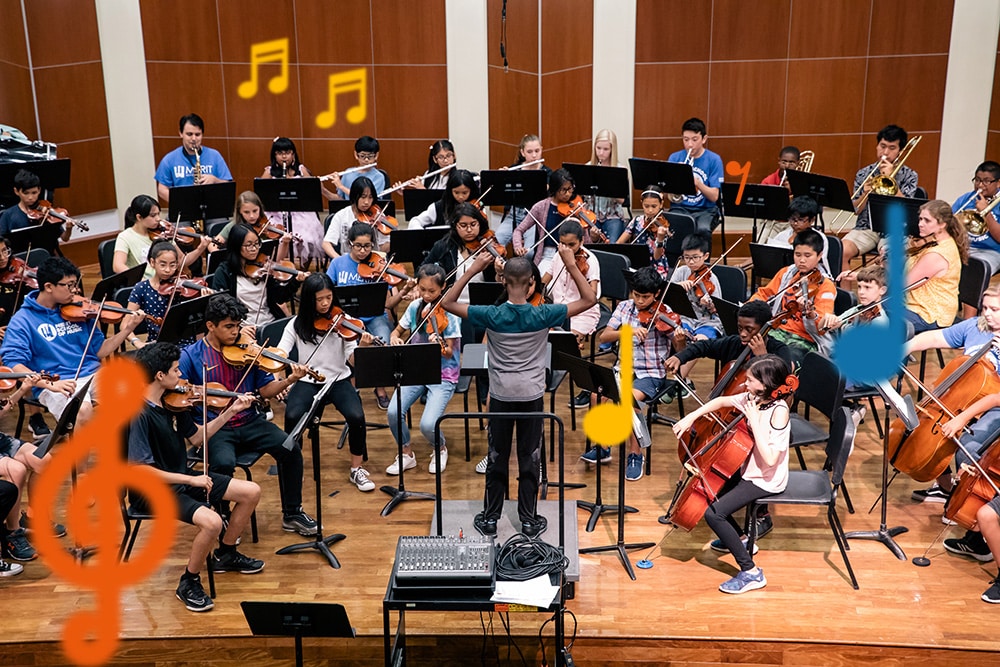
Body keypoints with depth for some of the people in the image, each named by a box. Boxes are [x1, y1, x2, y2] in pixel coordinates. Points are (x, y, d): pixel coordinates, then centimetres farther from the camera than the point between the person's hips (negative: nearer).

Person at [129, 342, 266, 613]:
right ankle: (189, 583, -5)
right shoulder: (140, 415, -24)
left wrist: (229, 412, 5)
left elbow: (197, 438, 13)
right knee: (211, 522, -31)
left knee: (251, 492, 5)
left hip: (182, 478, 9)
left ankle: (225, 554, 25)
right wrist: (190, 480, -25)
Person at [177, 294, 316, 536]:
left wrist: (289, 380, -13)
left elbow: (265, 389, 6)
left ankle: (292, 514, 3)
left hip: (249, 421, 3)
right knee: (224, 463, -33)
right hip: (213, 427, -3)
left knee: (290, 449, -17)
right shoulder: (191, 356, -2)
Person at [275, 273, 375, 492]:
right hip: (307, 381, 0)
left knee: (356, 417, -27)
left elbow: (353, 359, -8)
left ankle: (357, 468, -4)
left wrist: (362, 347, -30)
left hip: (339, 380, 0)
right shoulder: (297, 324, 0)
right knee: (292, 416, -28)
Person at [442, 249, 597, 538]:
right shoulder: (543, 315, -13)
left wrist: (473, 270, -8)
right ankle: (529, 520, 19)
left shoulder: (492, 315, -13)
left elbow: (447, 302, -5)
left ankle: (490, 518, 22)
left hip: (500, 396, 0)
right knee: (529, 459, 10)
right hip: (531, 396, 0)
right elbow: (589, 299, -6)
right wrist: (571, 265, -6)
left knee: (497, 457, 12)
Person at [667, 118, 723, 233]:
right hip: (680, 207, 1)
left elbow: (714, 197, -7)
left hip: (705, 209, -1)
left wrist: (697, 182, -23)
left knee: (703, 229, -34)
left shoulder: (714, 160, 0)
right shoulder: (674, 158, 6)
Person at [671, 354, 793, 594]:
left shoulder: (778, 411, -27)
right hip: (748, 469, 9)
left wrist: (755, 422, -31)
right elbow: (721, 401, 12)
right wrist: (691, 417, 1)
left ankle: (751, 573, -11)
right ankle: (740, 540, 34)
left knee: (713, 513, -19)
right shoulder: (752, 398, -5)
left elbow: (770, 459, -33)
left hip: (765, 480, -9)